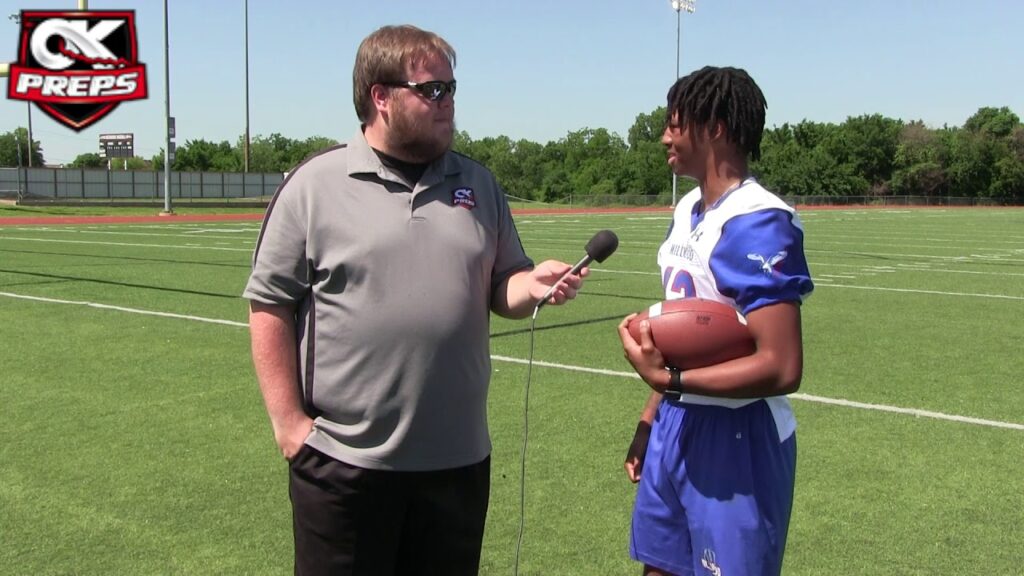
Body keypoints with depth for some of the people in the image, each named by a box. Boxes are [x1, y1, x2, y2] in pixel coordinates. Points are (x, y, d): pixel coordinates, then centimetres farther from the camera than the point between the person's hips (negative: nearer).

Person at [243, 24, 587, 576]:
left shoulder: (478, 184, 9)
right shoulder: (314, 184, -5)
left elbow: (500, 290, 14)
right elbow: (270, 305, -4)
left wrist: (534, 283, -9)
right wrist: (288, 422, -9)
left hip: (458, 460, 4)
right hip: (343, 463, -4)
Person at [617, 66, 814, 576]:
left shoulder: (757, 224, -20)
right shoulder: (688, 209, 9)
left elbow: (781, 369, -25)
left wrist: (668, 381, -22)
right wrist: (652, 417, 16)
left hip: (735, 439, -8)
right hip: (677, 424, 8)